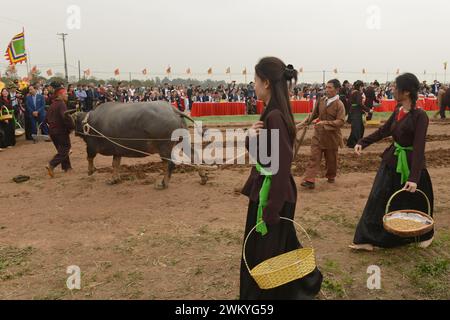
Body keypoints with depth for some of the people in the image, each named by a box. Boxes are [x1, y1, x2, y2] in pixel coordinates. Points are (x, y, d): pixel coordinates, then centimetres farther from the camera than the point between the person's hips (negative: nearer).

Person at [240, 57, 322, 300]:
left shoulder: (275, 116, -23)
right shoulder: (272, 112, 7)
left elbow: (282, 167, -24)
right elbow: (257, 151, 13)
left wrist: (270, 210, -21)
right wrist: (252, 137, -9)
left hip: (273, 195, -10)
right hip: (266, 190, 10)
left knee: (265, 255, 7)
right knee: (281, 248, 25)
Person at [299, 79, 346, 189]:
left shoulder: (339, 104, -13)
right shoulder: (321, 100, 2)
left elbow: (341, 122, -21)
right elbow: (315, 114, 17)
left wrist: (326, 122, -29)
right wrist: (305, 122, 14)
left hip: (331, 135, -3)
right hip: (318, 134, 3)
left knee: (331, 159, 13)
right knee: (314, 157, -4)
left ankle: (331, 176, 36)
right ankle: (309, 180, -7)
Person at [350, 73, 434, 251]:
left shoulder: (420, 116, -20)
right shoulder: (398, 111, 1)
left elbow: (419, 148, -25)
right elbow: (383, 131, 13)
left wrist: (414, 177, -30)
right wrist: (363, 143, 0)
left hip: (409, 164, -7)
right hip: (392, 162, 7)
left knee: (415, 204, 13)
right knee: (378, 200, 6)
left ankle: (425, 235, 41)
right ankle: (368, 239, 15)